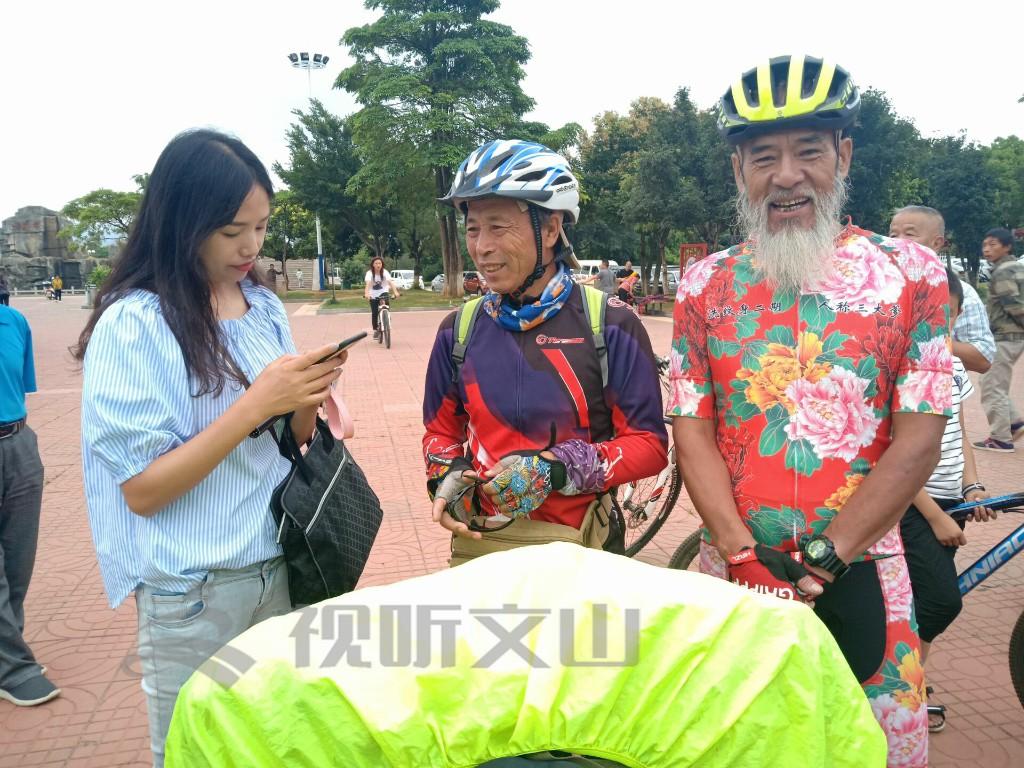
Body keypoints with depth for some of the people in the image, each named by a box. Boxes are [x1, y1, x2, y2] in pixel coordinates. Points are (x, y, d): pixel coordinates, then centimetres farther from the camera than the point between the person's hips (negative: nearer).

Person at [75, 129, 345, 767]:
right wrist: (256, 403, -23)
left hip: (280, 567, 5)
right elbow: (142, 490, -17)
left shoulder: (265, 306, 3)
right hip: (193, 592, -5)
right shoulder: (132, 325, -15)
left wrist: (306, 402, -11)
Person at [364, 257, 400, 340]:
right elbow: (368, 284, -30)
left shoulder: (385, 272, -13)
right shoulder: (369, 273, -14)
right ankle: (375, 330, 14)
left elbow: (390, 282, -27)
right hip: (373, 295, 1)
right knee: (374, 313, -4)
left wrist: (396, 292, -44)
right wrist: (366, 293, -49)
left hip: (383, 293, -1)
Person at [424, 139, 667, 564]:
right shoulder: (459, 330, 0)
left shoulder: (610, 325, -10)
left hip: (577, 546, -2)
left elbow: (648, 443, -10)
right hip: (479, 545, 3)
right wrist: (447, 474, -10)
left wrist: (555, 468, -23)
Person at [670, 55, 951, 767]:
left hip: (859, 568, -1)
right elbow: (693, 433, -2)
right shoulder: (705, 285, 1)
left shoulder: (911, 274, -3)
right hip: (737, 568, 2)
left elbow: (918, 441, -8)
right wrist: (746, 559, -13)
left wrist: (821, 561, -14)